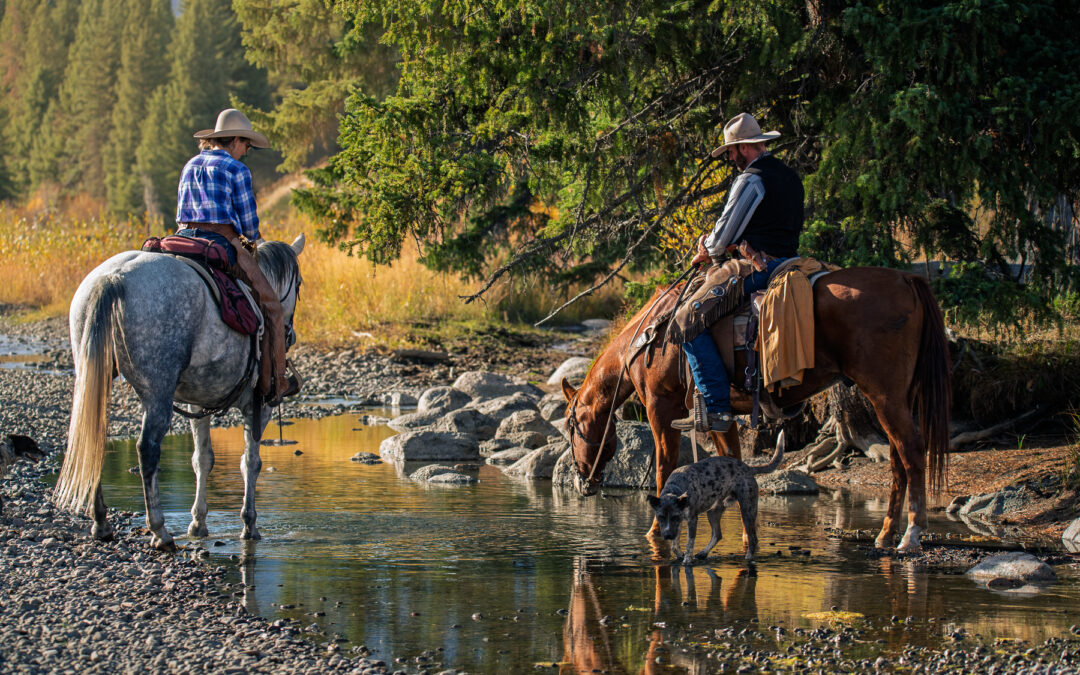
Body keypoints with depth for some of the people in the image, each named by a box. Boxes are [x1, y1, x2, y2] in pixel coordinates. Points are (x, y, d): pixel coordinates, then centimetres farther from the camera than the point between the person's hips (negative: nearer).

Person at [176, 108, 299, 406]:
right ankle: (273, 384, 5)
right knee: (270, 305, 6)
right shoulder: (236, 170, -3)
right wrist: (253, 239, 18)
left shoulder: (190, 166, 17)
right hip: (222, 244, -6)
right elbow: (248, 221, -3)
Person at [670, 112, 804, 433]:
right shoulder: (791, 177, 17)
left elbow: (724, 235, -12)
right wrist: (720, 244, 17)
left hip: (757, 270, -10)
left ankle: (716, 408, -20)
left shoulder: (751, 180, -13)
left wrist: (706, 253, 10)